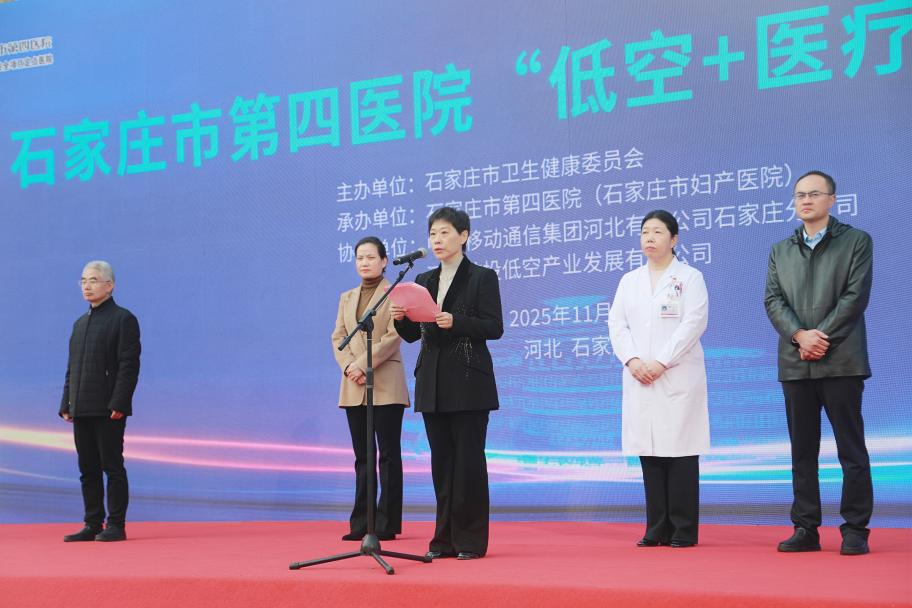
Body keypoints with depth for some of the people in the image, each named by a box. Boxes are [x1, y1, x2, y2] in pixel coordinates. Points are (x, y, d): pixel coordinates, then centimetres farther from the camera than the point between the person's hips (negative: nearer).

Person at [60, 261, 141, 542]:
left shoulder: (123, 319, -4)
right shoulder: (79, 324, 19)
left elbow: (129, 365, -11)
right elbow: (71, 368, 20)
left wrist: (119, 403, -18)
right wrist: (66, 405, 11)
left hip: (108, 410, -7)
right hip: (81, 411, 7)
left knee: (113, 467, -3)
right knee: (88, 469, 8)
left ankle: (116, 526, 2)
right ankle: (93, 525, 14)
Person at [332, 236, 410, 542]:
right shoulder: (347, 298, 17)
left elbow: (393, 337, -10)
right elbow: (338, 337, 9)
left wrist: (363, 365, -17)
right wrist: (348, 367, -9)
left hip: (386, 385, -5)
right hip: (354, 387, 5)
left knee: (388, 454, -1)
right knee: (362, 456, 7)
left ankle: (387, 523, 1)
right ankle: (361, 523, 9)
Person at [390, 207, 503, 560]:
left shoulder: (482, 277, -1)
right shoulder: (424, 281, 14)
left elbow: (494, 327, -9)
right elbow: (412, 334, 13)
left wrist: (455, 322, -23)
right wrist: (401, 318, -8)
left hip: (468, 382, -5)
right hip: (432, 384, 5)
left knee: (468, 459, -3)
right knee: (442, 461, 8)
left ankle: (471, 540, 4)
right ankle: (445, 538, 14)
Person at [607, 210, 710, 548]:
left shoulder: (689, 278, 3)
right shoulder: (629, 281, 16)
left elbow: (694, 323, -8)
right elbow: (616, 324, 9)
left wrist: (661, 362, -15)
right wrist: (632, 361, -8)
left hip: (678, 378, -4)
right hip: (640, 379, 4)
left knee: (680, 450, -4)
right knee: (649, 451, 4)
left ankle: (683, 530, 2)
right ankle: (657, 529, 10)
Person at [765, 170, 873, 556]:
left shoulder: (856, 241, 5)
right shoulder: (780, 251, 16)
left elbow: (855, 296, -6)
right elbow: (773, 301, 5)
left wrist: (821, 336, -13)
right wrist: (800, 335, -12)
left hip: (841, 360, -4)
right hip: (795, 363, 4)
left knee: (851, 449, -2)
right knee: (802, 451, 5)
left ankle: (855, 530, 2)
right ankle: (805, 529, 10)